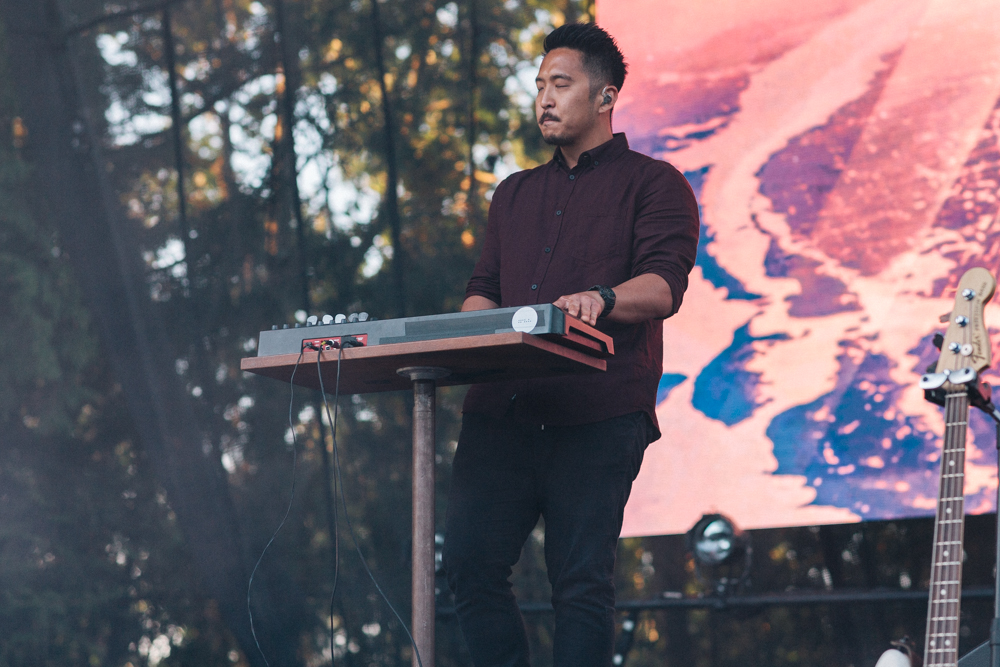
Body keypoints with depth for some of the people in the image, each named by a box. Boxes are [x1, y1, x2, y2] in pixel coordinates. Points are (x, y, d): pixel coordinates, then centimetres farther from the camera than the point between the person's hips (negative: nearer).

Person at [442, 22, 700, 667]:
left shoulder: (653, 184, 8)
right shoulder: (515, 194, 28)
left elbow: (663, 286, -7)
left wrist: (601, 298, -29)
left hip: (598, 416, -5)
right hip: (502, 408, 5)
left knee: (582, 578, -9)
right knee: (470, 559, -6)